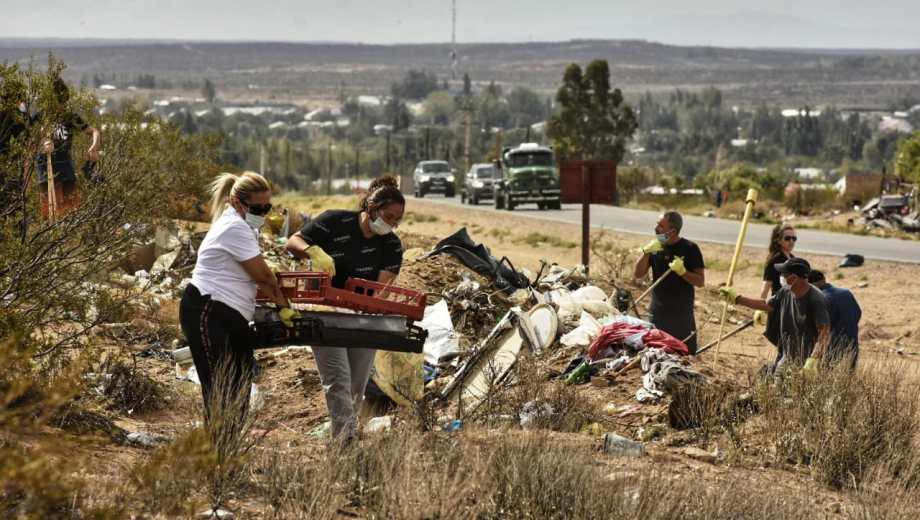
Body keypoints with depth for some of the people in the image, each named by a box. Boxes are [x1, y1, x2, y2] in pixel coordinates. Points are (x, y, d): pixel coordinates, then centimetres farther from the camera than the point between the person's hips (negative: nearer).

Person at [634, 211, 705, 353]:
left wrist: (682, 272, -23)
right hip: (657, 313, 3)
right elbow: (639, 274, 0)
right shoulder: (655, 247, 6)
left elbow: (700, 281, -5)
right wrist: (646, 252, -15)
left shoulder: (690, 249, -5)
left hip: (682, 315, -3)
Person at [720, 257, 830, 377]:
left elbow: (825, 332, -24)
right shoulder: (785, 291, 3)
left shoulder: (816, 300, -20)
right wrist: (737, 299, 23)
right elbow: (766, 305, 22)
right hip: (786, 357, 7)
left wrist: (813, 360, -35)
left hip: (805, 362, -7)